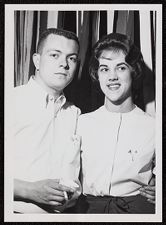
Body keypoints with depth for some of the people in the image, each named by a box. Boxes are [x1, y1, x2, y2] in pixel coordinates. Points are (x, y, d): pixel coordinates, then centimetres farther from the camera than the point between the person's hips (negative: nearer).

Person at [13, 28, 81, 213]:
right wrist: (30, 190, -17)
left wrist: (73, 192, 4)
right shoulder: (13, 101, -4)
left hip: (61, 212, 4)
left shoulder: (74, 114, 13)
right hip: (18, 211, -4)